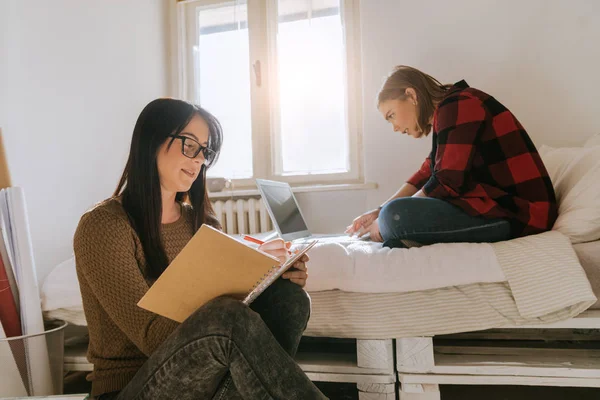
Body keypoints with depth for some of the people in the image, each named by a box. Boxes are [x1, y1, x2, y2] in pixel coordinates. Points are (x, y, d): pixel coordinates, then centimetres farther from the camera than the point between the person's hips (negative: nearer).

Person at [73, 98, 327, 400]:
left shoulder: (200, 222, 9)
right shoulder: (103, 226, -12)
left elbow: (229, 308, 6)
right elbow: (153, 338, -20)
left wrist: (273, 277, -13)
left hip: (199, 373, 6)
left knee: (289, 299, -20)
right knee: (227, 323, -36)